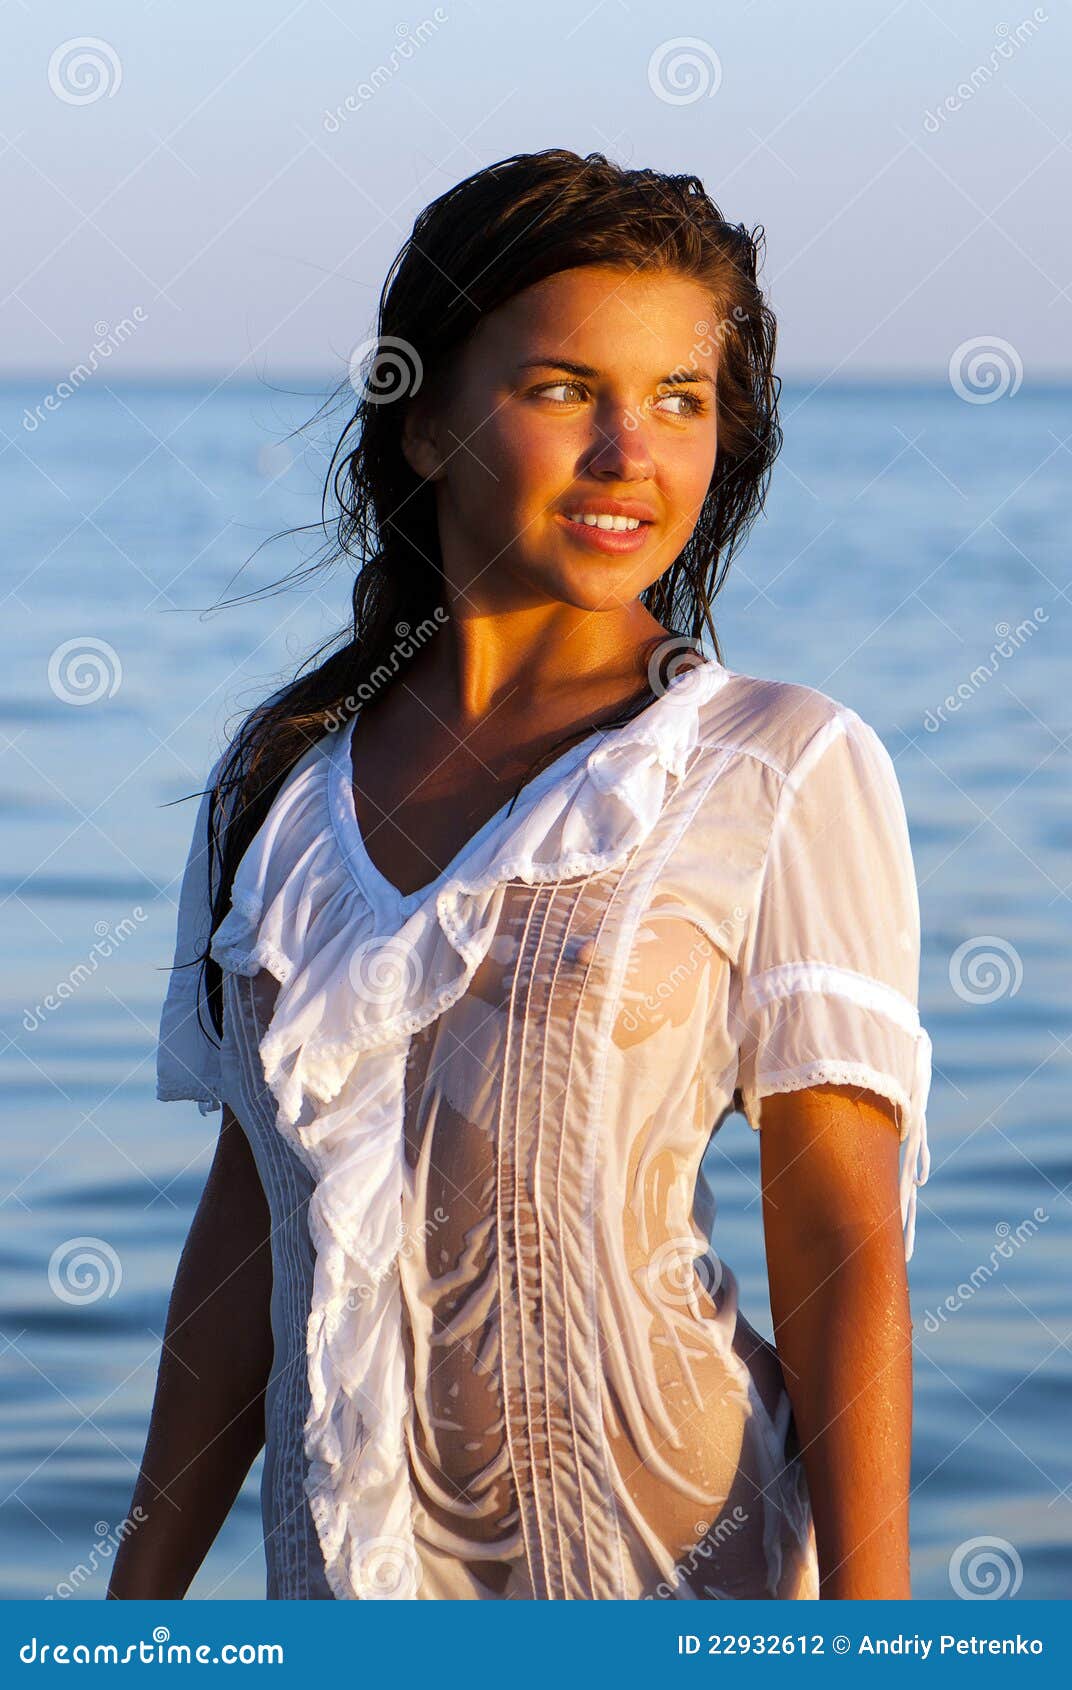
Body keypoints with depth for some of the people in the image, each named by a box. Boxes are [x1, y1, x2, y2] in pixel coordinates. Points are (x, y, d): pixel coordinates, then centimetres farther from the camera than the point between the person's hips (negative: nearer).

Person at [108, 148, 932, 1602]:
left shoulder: (785, 771, -6)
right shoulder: (282, 777, 6)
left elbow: (847, 1250, -9)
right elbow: (250, 1222, 10)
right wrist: (141, 1603, 10)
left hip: (682, 1568, -3)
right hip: (339, 1564, 4)